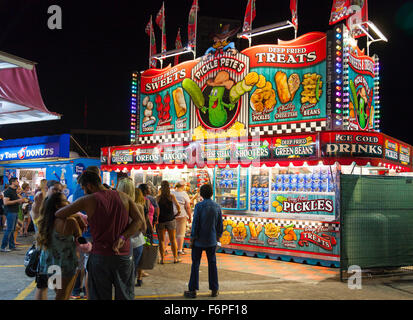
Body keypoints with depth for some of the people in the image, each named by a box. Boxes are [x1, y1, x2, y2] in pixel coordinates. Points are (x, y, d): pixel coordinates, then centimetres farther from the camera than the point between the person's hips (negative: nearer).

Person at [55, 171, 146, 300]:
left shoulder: (88, 200, -7)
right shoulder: (124, 197, 2)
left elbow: (58, 214, -2)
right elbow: (141, 222, -6)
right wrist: (122, 238, -11)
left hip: (100, 257, -2)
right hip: (124, 256, 2)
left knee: (100, 296, 12)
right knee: (125, 296, 16)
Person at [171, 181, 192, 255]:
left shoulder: (170, 194, 6)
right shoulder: (184, 194, -4)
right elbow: (188, 207, -8)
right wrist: (190, 216, 0)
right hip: (181, 215, -3)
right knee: (181, 233, 6)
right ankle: (180, 250, 9)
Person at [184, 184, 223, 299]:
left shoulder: (199, 206, -13)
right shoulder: (217, 207, 0)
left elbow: (195, 224, -13)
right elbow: (220, 225, 5)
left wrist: (192, 239, -5)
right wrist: (217, 238, 17)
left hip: (199, 241, -3)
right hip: (212, 241, 4)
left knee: (195, 265, 5)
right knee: (212, 264, 12)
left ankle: (193, 290, 10)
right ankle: (214, 290, 17)